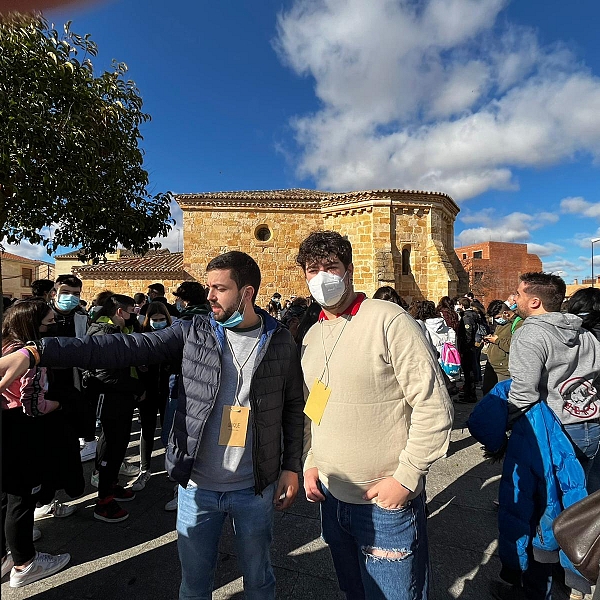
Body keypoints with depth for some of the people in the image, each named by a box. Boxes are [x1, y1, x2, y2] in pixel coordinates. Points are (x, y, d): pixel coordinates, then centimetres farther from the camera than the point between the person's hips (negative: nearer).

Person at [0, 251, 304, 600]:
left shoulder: (282, 343, -7)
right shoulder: (194, 332, -6)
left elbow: (294, 408, 1)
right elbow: (125, 347, -12)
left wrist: (292, 467, -4)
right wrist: (37, 352, -20)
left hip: (257, 489, -1)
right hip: (197, 486, 1)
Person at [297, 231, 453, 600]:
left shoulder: (388, 320, -18)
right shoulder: (311, 337, 5)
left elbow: (434, 407, -18)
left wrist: (405, 477, -17)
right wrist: (311, 463, 7)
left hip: (387, 501, -6)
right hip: (331, 498, 7)